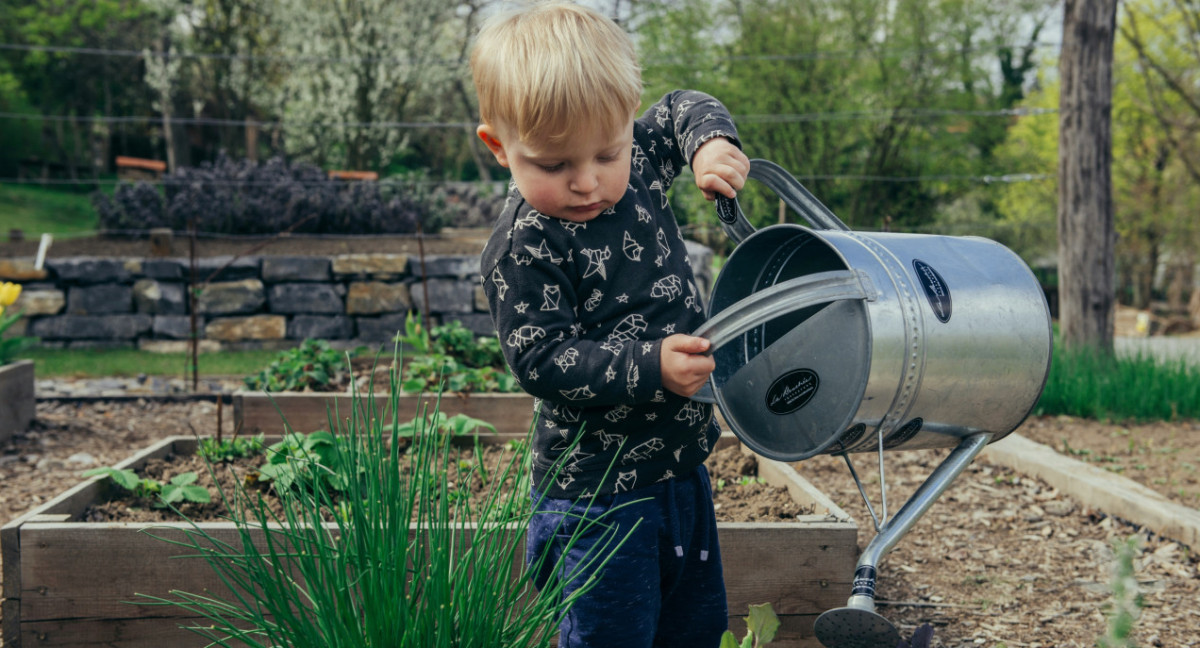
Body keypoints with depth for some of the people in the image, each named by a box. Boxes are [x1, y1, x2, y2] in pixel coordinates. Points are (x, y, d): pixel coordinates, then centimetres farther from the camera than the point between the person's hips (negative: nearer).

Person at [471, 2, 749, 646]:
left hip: (681, 466, 8)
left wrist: (712, 143, -3)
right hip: (598, 491, -7)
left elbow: (682, 109, 18)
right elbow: (542, 361, -22)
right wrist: (650, 367, -30)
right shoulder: (522, 248, -20)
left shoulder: (637, 164, 0)